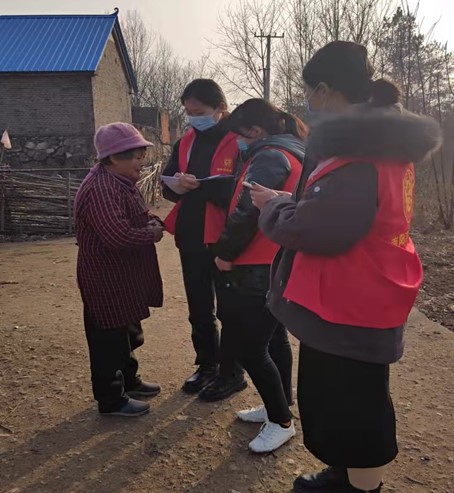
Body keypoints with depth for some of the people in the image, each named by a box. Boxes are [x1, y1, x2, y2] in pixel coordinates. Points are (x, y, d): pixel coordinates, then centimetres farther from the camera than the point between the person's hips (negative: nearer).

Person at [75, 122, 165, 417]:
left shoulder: (121, 180, 9)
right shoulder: (100, 189, -26)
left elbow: (138, 216, 22)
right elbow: (119, 236, -35)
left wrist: (154, 221, -1)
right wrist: (152, 233, -18)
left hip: (124, 278, 10)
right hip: (107, 282, -10)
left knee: (126, 335, 23)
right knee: (109, 340, 5)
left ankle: (128, 381, 41)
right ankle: (111, 400, 21)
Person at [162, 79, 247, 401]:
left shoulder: (238, 141, -9)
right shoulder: (185, 142, 11)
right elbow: (168, 186, 10)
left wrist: (199, 186, -23)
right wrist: (179, 183, -12)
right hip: (191, 238, 7)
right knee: (199, 308, 17)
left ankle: (233, 373, 23)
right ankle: (207, 365, 35)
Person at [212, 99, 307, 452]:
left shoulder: (269, 157, -16)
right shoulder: (293, 154, 15)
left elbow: (246, 213, -23)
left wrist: (226, 253, -10)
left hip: (262, 270, -11)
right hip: (283, 265, 11)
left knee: (247, 346, -2)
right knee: (273, 337, 19)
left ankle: (282, 422, 11)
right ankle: (278, 408, 33)